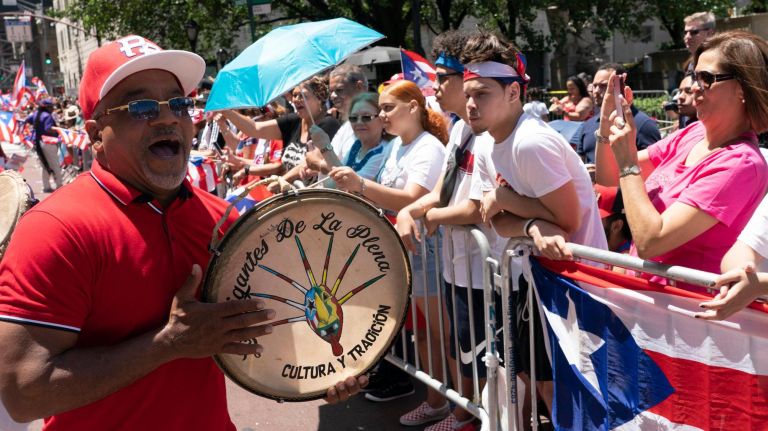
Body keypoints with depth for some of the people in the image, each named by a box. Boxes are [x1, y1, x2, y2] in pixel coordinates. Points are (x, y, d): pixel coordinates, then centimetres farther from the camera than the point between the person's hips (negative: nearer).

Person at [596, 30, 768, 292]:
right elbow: (608, 178, 9)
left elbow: (649, 242, -25)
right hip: (641, 287, 6)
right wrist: (607, 123, -6)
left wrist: (628, 162, -20)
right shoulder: (691, 134, 3)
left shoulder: (740, 163, -18)